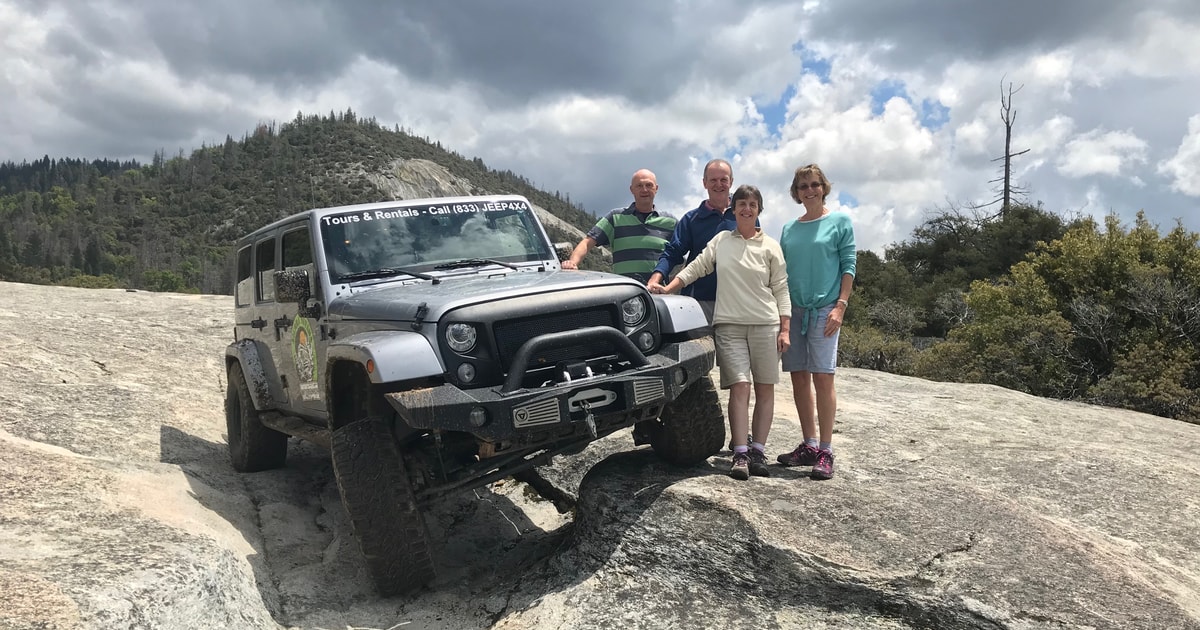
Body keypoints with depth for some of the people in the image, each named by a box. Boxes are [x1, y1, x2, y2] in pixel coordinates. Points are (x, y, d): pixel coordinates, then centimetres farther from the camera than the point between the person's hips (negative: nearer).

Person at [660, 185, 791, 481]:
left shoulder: (770, 246, 5)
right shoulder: (721, 240, 10)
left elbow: (781, 289, 4)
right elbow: (695, 268, 10)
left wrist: (785, 329, -3)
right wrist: (667, 289, -2)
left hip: (766, 323, 0)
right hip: (729, 324, 0)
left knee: (764, 388, 2)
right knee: (739, 386, -9)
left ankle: (758, 451, 8)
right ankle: (740, 455, -9)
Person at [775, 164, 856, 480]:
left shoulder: (839, 221, 4)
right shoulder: (789, 229, 16)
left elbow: (848, 265, -1)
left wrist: (841, 306, -12)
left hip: (824, 309, -4)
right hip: (793, 309, 5)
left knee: (822, 377, -9)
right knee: (799, 377, 4)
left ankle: (826, 451, -4)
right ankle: (809, 445, 13)